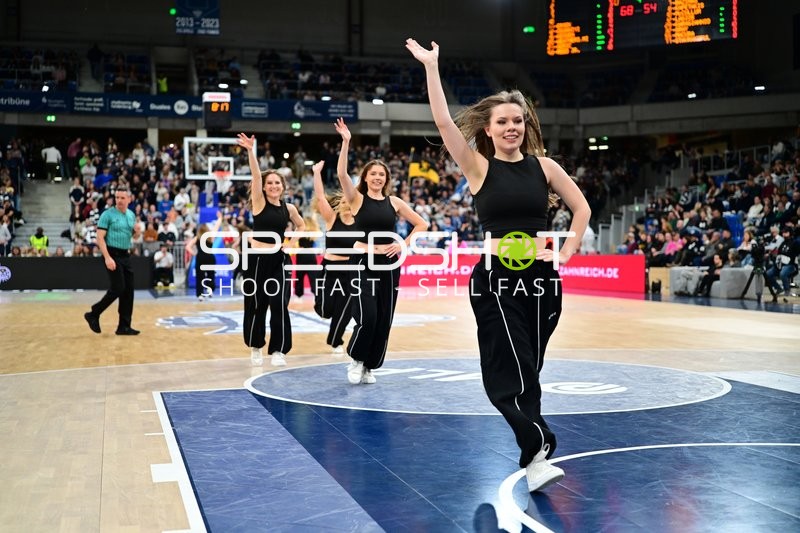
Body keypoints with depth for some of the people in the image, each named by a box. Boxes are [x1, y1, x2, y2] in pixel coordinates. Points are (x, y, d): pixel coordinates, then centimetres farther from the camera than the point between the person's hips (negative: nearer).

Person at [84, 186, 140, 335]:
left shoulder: (132, 215, 10)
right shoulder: (108, 214, -9)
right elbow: (100, 238, -13)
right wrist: (107, 258, -22)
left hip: (125, 255, 7)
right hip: (112, 254, -7)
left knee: (128, 290, 4)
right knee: (118, 288, -11)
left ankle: (124, 326, 10)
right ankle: (93, 314, 5)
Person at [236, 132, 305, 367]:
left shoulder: (288, 208, 4)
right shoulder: (259, 202, -5)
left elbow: (301, 225, 23)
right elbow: (256, 175, -20)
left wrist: (292, 242, 7)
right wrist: (250, 151, -33)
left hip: (278, 259, 2)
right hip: (258, 258, -2)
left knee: (279, 305, -5)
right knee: (256, 305, 6)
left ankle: (278, 350, 3)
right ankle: (255, 347, 25)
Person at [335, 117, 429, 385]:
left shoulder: (394, 202, 7)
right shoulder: (357, 198, 0)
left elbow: (422, 224, 12)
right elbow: (342, 174, -18)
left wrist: (404, 244, 0)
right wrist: (346, 142, -25)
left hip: (389, 263, 4)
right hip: (363, 262, -3)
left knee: (384, 320, 5)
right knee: (367, 318, -14)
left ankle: (369, 367, 20)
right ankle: (356, 359, 11)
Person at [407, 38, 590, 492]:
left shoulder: (543, 165, 6)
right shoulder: (478, 166, 0)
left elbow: (582, 208, 14)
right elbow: (444, 121, -11)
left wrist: (567, 252, 4)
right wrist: (431, 67, -13)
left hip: (542, 277, 3)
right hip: (495, 277, -2)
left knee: (530, 366, 10)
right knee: (512, 370, -10)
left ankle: (529, 450, 24)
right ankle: (539, 453, -10)